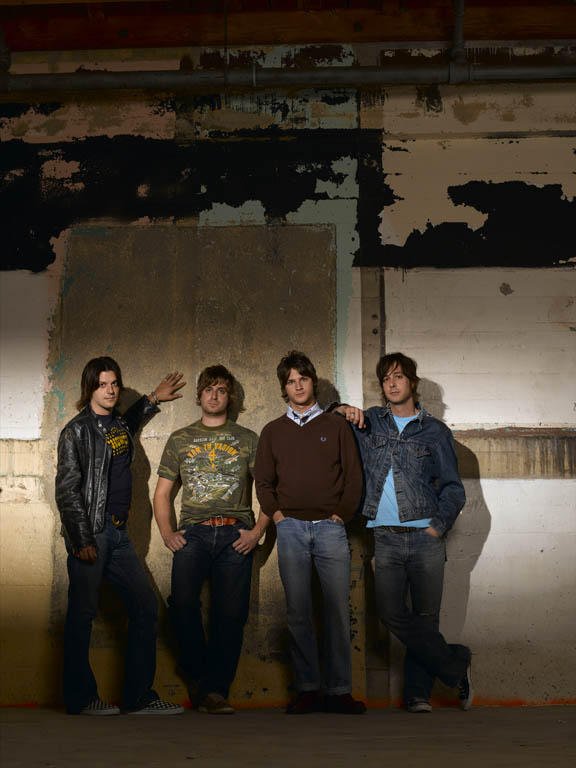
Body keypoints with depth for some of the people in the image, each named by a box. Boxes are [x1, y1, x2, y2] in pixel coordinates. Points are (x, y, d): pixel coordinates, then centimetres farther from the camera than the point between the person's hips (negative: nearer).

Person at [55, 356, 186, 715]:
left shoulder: (119, 423, 14)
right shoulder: (77, 430, -6)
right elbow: (67, 490, -10)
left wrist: (153, 399, 39)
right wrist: (81, 540, -15)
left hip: (118, 532, 8)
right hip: (91, 534, -8)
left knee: (146, 605, 6)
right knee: (83, 612, 0)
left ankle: (139, 696, 13)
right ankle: (80, 698, 13)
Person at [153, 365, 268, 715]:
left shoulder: (248, 439, 15)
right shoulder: (180, 439, 18)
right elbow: (162, 493, 18)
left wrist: (257, 532, -3)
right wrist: (167, 533, 3)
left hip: (235, 534, 0)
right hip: (193, 532, 0)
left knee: (230, 613, -5)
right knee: (183, 600, -20)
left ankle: (216, 690, 5)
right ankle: (197, 676, 0)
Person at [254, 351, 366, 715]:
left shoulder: (336, 426, 11)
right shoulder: (273, 431, 15)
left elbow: (354, 475, 8)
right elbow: (263, 480, 15)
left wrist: (342, 514, -1)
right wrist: (276, 514, 2)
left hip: (330, 527, -1)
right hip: (291, 529, 1)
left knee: (338, 610, -4)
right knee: (298, 612, 1)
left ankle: (339, 691, 2)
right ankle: (307, 689, 6)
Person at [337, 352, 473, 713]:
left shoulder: (435, 431, 9)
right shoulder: (369, 422, 14)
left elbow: (454, 489, 8)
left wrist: (438, 526, -4)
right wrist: (344, 410, 6)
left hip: (426, 538, -1)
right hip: (386, 538, 1)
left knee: (425, 617, 0)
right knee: (393, 614, -7)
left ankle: (418, 693, 13)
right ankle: (455, 664, 10)